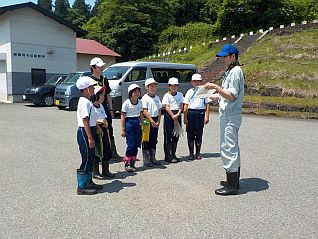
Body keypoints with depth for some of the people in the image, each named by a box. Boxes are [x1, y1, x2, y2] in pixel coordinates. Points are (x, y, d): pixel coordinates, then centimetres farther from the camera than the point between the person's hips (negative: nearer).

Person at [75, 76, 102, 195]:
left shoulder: (86, 101, 13)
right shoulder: (85, 102, -17)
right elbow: (85, 121, -22)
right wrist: (90, 138, -22)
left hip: (90, 131, 10)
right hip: (85, 133, -10)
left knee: (90, 159, 18)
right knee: (86, 160, -3)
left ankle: (88, 182, 30)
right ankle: (81, 187, 7)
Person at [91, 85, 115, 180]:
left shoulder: (101, 106, 14)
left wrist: (105, 123, 0)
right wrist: (99, 121, -24)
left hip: (103, 130, 9)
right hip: (96, 131, -8)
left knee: (107, 151, 13)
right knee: (96, 153, 0)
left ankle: (106, 171, 26)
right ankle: (95, 173, 15)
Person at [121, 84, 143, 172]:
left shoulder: (140, 102, 9)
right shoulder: (126, 103, -8)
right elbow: (123, 117, -8)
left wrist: (142, 125, 11)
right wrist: (123, 129, -10)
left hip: (137, 123, 6)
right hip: (129, 123, -6)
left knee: (136, 145, 6)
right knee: (131, 145, -6)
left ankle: (132, 163, 18)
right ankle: (127, 164, 8)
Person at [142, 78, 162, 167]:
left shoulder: (157, 98, 11)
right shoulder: (145, 98, -8)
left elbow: (159, 110, 12)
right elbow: (144, 111, -15)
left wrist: (158, 121, 0)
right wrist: (152, 121, -18)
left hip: (155, 120, 7)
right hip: (147, 120, -6)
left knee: (154, 140, 12)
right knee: (146, 140, -1)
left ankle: (152, 158, 23)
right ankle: (146, 160, 5)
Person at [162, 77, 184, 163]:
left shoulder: (180, 95, 11)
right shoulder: (167, 95, -2)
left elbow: (181, 106, 5)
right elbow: (167, 108, -8)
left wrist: (177, 115, -12)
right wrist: (173, 117, -13)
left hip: (177, 115, 5)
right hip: (169, 115, -5)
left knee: (176, 135, 8)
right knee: (168, 135, -3)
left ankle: (173, 155, 17)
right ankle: (168, 156, 2)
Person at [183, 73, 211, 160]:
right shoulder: (189, 92, 9)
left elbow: (207, 104, 4)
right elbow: (186, 105, 5)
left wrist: (206, 116, -4)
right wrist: (185, 117, -1)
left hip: (200, 112, -1)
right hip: (190, 112, 1)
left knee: (199, 133, 5)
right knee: (190, 133, 3)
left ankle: (198, 153, 18)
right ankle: (191, 153, 14)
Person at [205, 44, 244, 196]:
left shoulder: (235, 71, -13)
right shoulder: (230, 71, 18)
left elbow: (231, 96, -21)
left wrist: (215, 87, -20)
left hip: (230, 116, -11)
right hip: (228, 115, 11)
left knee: (228, 149, -7)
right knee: (232, 148, 16)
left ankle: (232, 186, 1)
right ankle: (233, 180, 29)